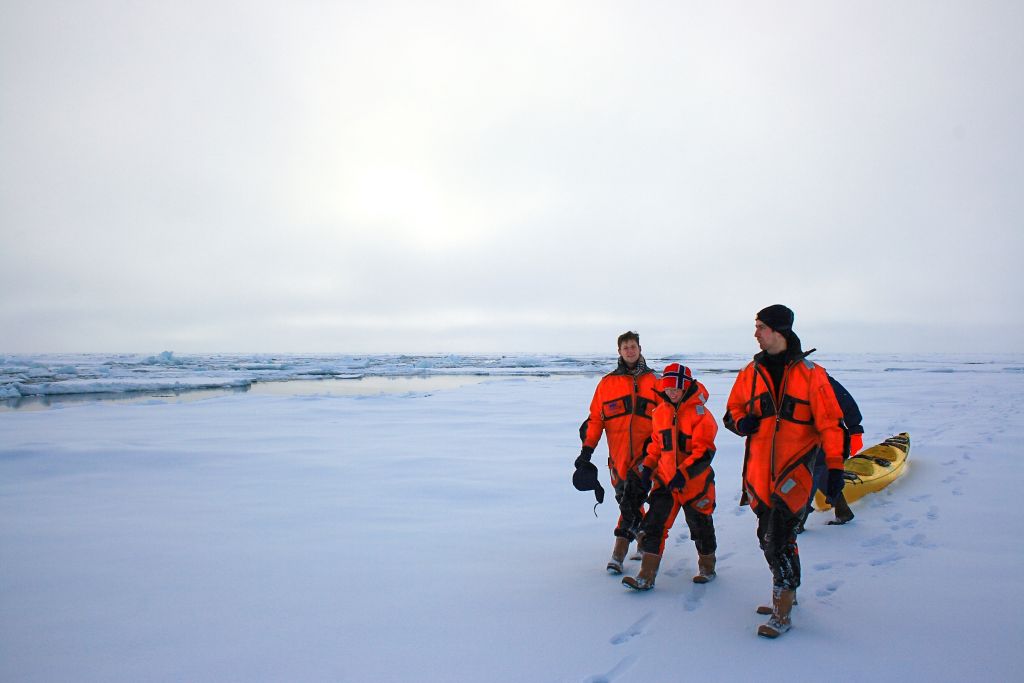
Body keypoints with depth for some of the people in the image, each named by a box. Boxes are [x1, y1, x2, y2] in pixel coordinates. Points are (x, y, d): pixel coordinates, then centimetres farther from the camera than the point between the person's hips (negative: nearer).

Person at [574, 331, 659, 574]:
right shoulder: (607, 383, 11)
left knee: (631, 496, -17)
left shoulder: (653, 381, 11)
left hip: (645, 453, -2)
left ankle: (620, 551, -12)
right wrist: (587, 450, 3)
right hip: (618, 454, 2)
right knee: (626, 498, 5)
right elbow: (595, 418, 9)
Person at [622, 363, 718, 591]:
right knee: (654, 525, -2)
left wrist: (683, 473, -26)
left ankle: (707, 567, 36)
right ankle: (646, 576, 2)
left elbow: (704, 451, -18)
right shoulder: (660, 412, 5)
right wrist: (648, 467, 5)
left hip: (694, 483, -5)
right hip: (665, 480, 5)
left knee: (701, 527, 13)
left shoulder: (700, 413, -14)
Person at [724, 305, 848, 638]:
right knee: (768, 537, 14)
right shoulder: (750, 372, 9)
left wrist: (835, 467, -11)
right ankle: (786, 594, 34)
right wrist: (741, 422, -6)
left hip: (795, 469, -5)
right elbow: (732, 411, 17)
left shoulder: (810, 373, -4)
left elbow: (830, 422, -5)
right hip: (759, 470, 5)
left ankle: (782, 613, -1)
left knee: (779, 537, -13)